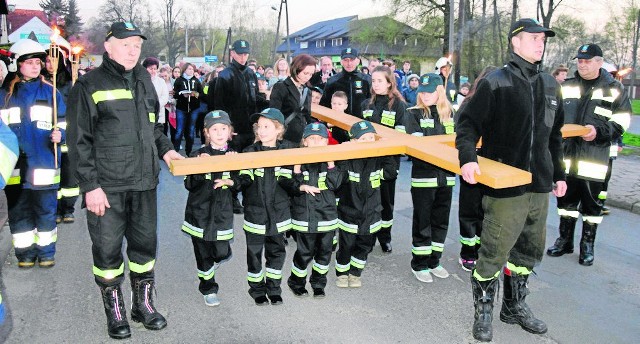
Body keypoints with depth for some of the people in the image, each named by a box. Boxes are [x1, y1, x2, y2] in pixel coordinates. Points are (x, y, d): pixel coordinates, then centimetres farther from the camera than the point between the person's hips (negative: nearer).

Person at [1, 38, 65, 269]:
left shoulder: (50, 92, 4)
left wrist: (59, 135, -16)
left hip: (44, 165, -1)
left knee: (46, 211, 5)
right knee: (19, 211, 10)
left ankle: (46, 252, 19)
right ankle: (25, 252, 23)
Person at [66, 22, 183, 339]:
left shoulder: (143, 80, 12)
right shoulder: (89, 85, -5)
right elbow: (79, 141, -7)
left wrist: (165, 149, 7)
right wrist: (90, 186, -12)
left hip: (144, 182, 5)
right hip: (106, 186, -5)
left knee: (145, 244, 11)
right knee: (107, 248, 4)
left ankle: (143, 304, 28)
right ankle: (114, 312, 22)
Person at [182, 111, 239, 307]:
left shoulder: (234, 156, 4)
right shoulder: (199, 155, -3)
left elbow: (240, 182, 6)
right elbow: (189, 185, -6)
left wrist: (229, 181, -14)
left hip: (222, 212, 2)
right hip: (200, 211, -1)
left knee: (222, 252, 0)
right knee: (203, 254, 6)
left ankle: (215, 259, 37)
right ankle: (208, 289, 24)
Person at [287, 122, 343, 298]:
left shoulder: (330, 160, 4)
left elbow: (335, 184, -8)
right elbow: (291, 186, -2)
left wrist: (330, 163, -15)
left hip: (327, 214, 2)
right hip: (304, 214, -2)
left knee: (324, 252, 10)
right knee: (305, 251, 2)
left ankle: (318, 284, 27)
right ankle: (296, 281, 24)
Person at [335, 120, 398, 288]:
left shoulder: (378, 159, -2)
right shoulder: (347, 159, -12)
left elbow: (391, 173, -10)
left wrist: (387, 155, -15)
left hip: (370, 213, 3)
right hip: (349, 213, -3)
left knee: (364, 246, 15)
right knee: (346, 246, 8)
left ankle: (355, 273, 35)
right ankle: (342, 273, 30)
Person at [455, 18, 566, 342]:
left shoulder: (550, 84, 12)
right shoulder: (495, 83, -8)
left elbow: (554, 135, 20)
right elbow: (468, 122, -10)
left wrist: (558, 174, 21)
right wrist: (467, 157, -27)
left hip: (539, 185, 7)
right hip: (505, 184, -6)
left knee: (530, 250, 16)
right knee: (495, 252, -1)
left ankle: (514, 306, 35)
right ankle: (483, 311, 19)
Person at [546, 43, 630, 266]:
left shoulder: (614, 89, 1)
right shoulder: (566, 87, 10)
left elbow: (621, 122, -3)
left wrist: (599, 131, -19)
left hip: (594, 159, -3)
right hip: (566, 156, 3)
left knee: (591, 204, 6)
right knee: (566, 199, 12)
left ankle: (588, 245, 20)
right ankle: (565, 241, 25)